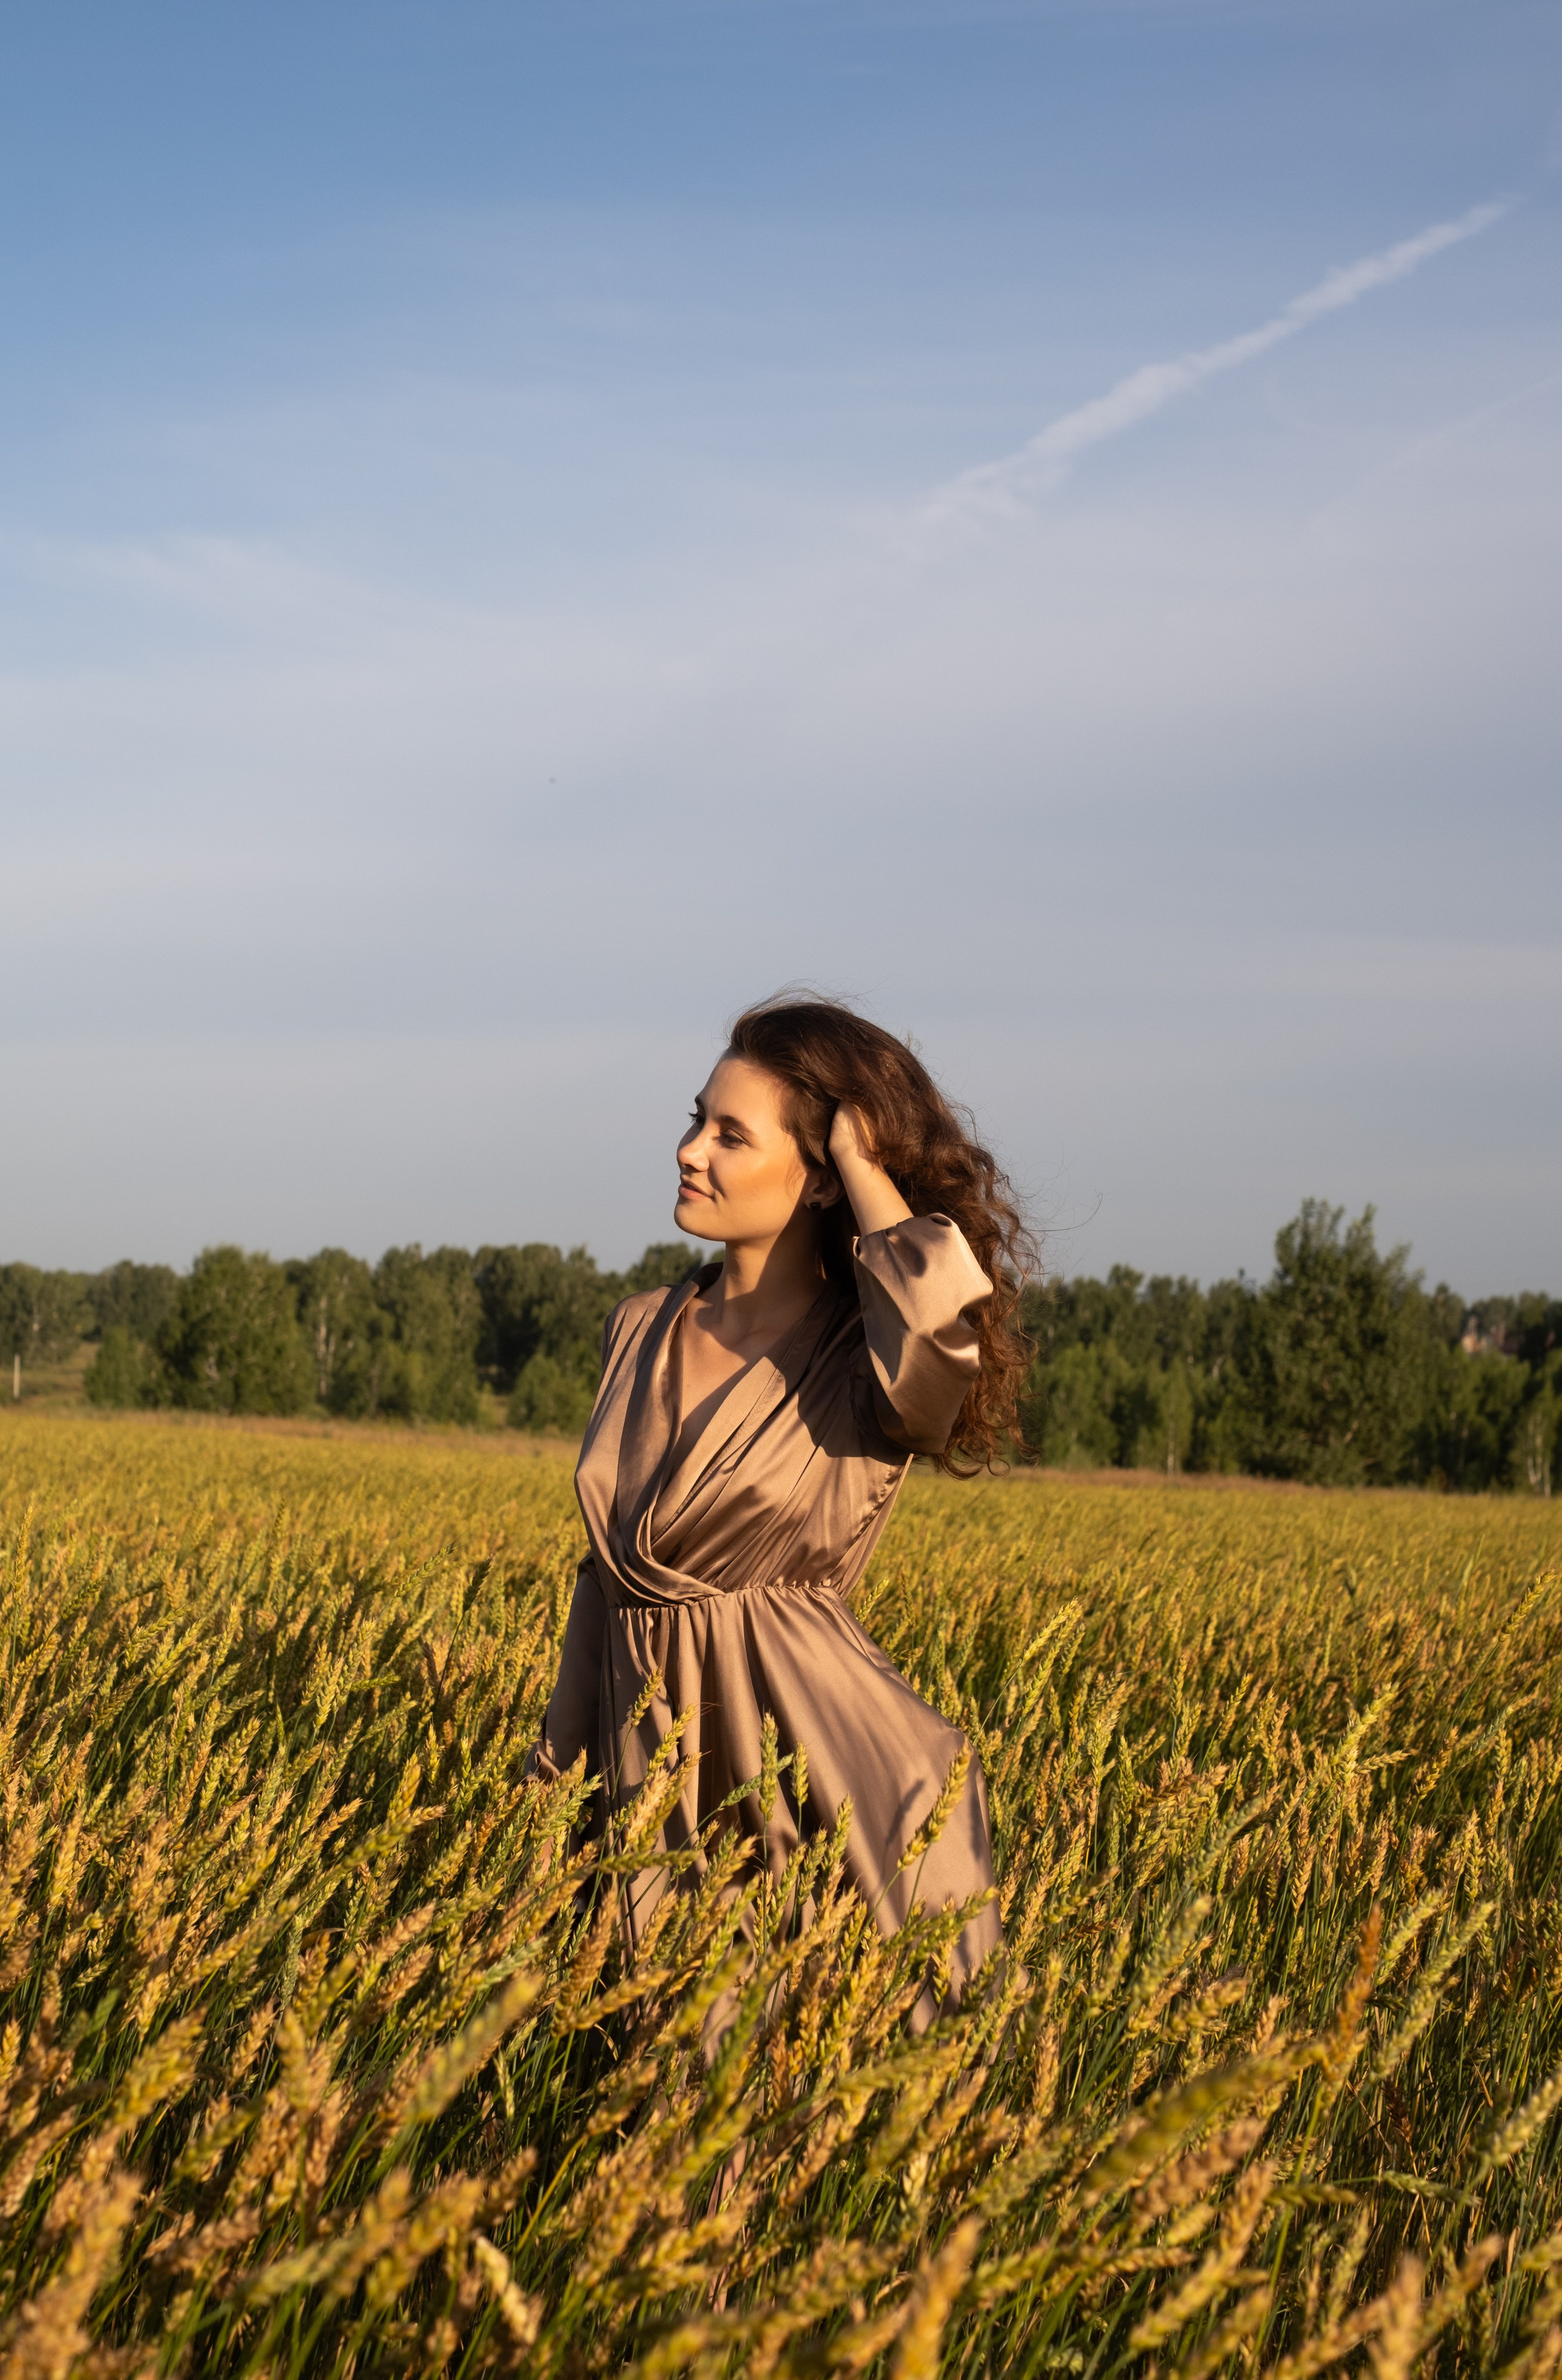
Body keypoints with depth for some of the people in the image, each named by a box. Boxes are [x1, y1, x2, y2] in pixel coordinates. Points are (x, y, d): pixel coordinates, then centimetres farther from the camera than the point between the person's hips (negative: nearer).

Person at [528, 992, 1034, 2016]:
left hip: (833, 1777, -5)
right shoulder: (642, 1332, 9)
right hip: (663, 1772, 5)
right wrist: (557, 1780, 16)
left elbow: (947, 1317, -35)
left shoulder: (868, 1365, -9)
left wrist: (865, 1162, -19)